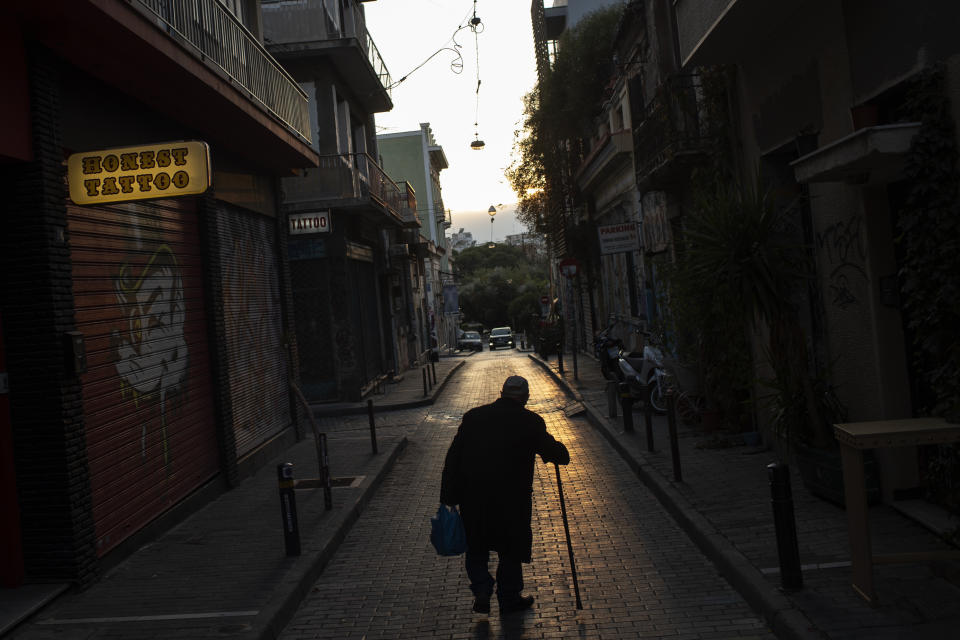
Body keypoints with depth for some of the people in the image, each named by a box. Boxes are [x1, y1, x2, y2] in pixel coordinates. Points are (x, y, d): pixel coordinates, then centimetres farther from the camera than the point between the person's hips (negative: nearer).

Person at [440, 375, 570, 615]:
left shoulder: (473, 416, 4)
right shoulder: (531, 421, -4)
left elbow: (453, 458, 2)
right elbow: (558, 455, -2)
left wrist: (449, 497, 5)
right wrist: (560, 452, 22)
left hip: (472, 497, 2)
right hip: (511, 498, -2)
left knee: (476, 548, 20)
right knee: (511, 549, 17)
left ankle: (481, 591, 6)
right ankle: (509, 598, 27)